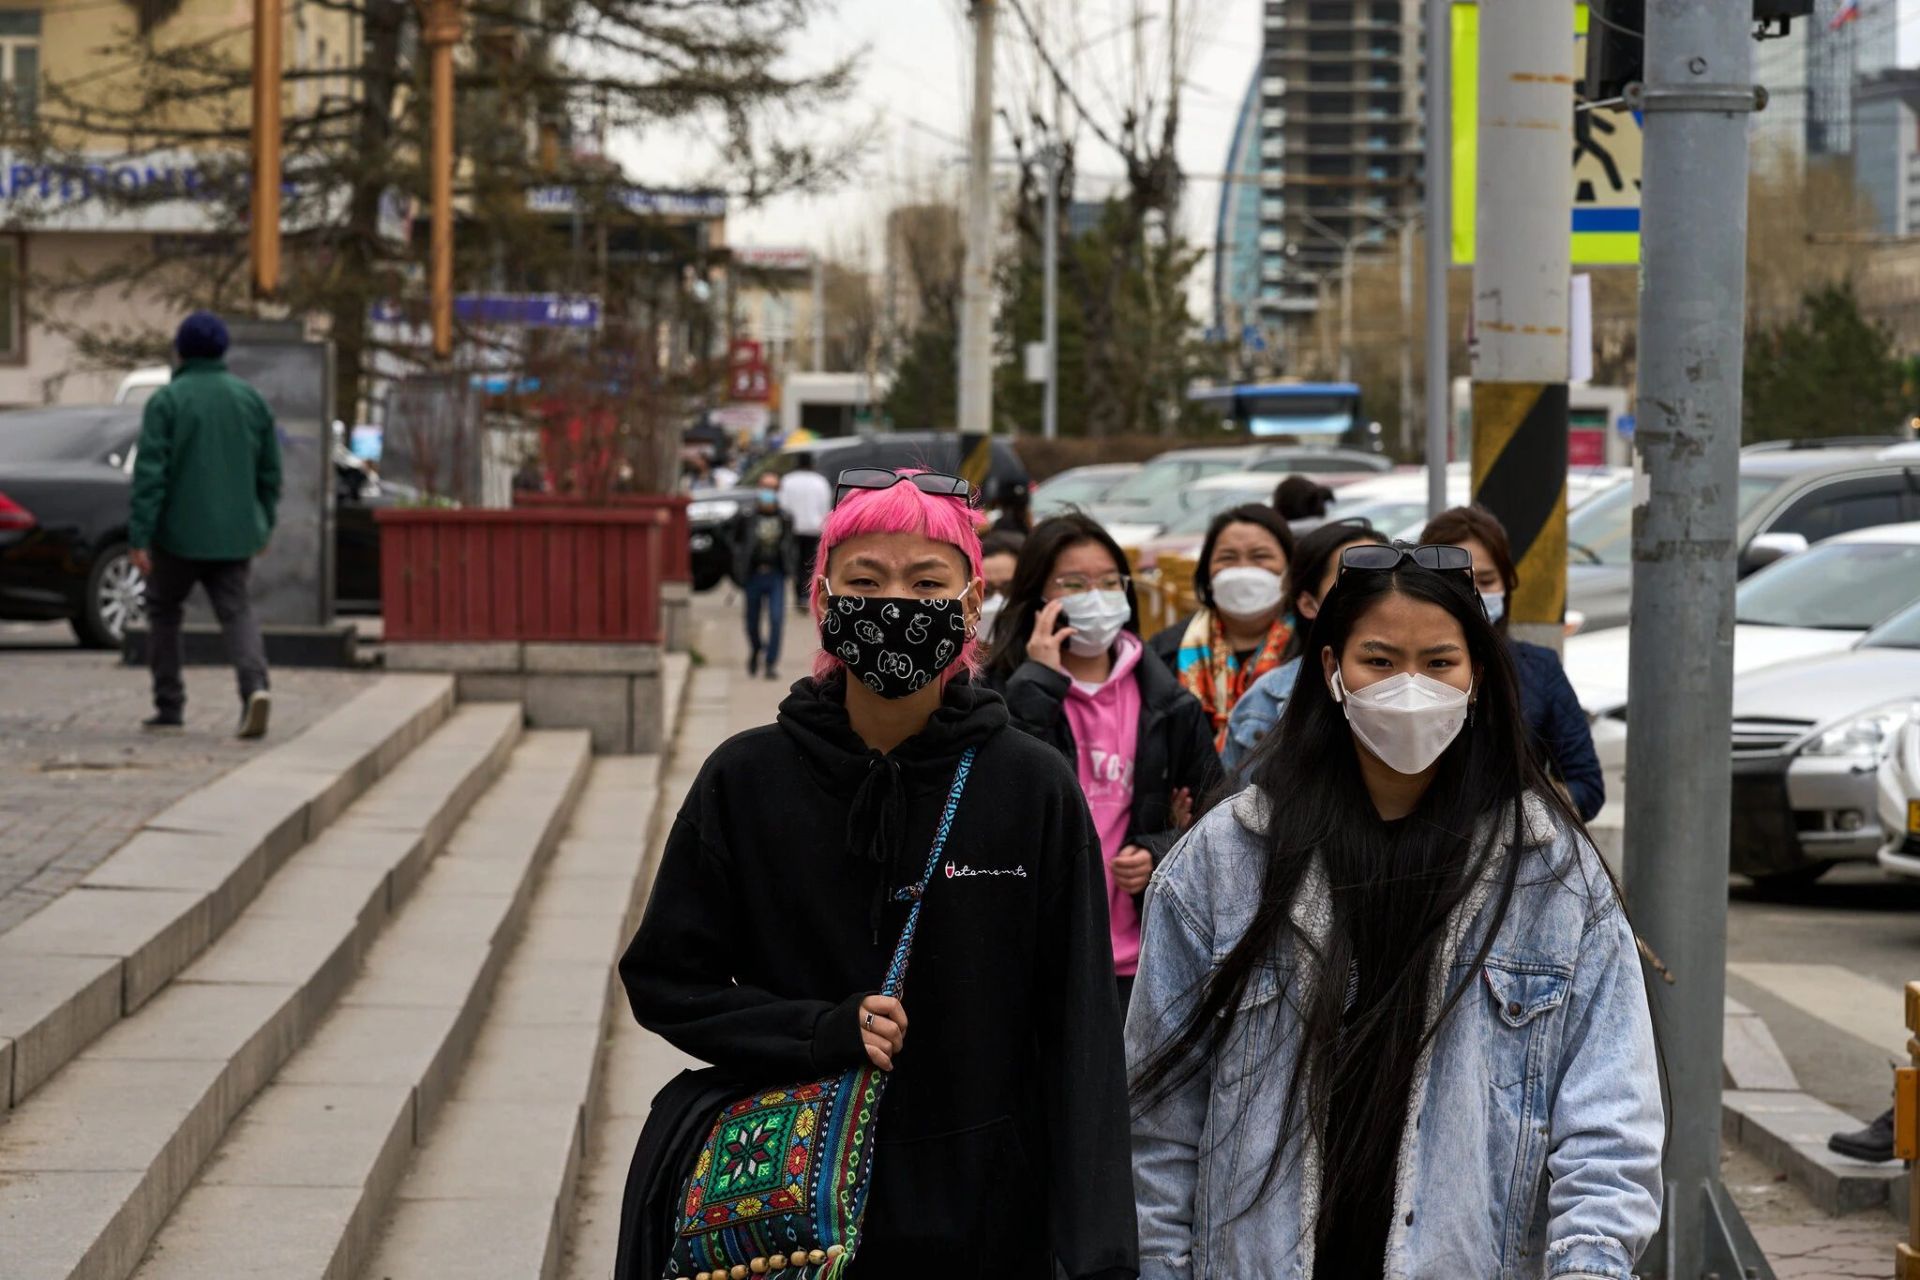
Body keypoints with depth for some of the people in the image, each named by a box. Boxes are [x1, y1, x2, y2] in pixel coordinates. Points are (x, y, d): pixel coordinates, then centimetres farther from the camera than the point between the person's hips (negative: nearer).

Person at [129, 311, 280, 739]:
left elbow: (149, 474, -14)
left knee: (163, 611, 16)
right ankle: (255, 685, -25)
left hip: (179, 532, -3)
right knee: (237, 612, 2)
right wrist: (264, 526, 21)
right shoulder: (251, 399, 5)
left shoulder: (166, 401, -8)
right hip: (235, 534, 3)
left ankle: (169, 705, 17)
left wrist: (139, 538, -14)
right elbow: (269, 472, 10)